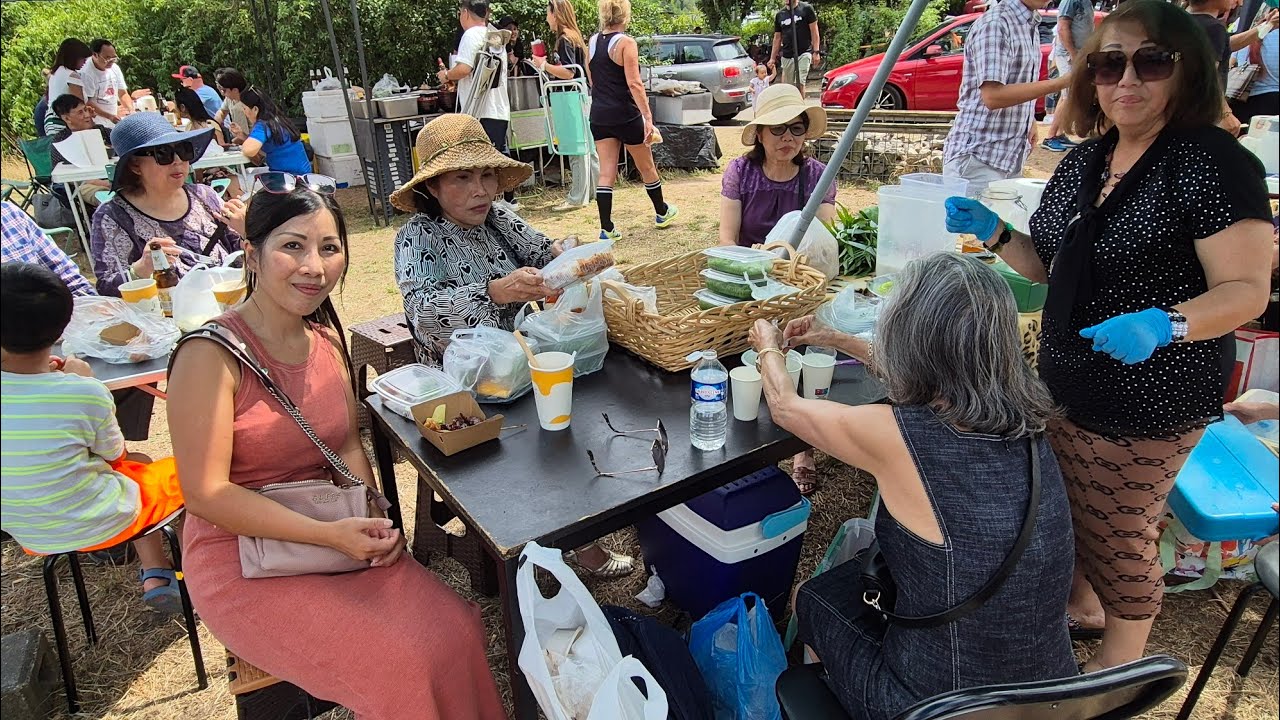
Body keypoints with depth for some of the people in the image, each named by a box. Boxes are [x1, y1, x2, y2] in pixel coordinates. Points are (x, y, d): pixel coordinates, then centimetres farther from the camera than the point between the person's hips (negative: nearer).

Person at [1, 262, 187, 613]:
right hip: (102, 525, -5)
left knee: (140, 462, 29)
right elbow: (115, 456, -5)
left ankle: (155, 575, 26)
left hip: (32, 537, 6)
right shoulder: (85, 393, -24)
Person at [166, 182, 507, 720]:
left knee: (457, 630, -10)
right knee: (402, 667, -19)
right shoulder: (212, 353, -18)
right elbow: (207, 494, -18)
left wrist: (375, 523, -8)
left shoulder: (326, 337, 3)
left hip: (336, 536, 6)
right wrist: (331, 534, -23)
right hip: (242, 562, -6)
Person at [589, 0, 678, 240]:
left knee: (606, 173, 4)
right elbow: (634, 83, -19)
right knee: (646, 167, 14)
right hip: (625, 115, -5)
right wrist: (648, 118, -20)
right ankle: (662, 213, 32)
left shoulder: (592, 42, 8)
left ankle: (606, 229, 0)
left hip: (599, 116, 5)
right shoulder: (626, 42, -11)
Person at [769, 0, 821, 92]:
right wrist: (772, 58, 13)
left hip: (804, 53, -4)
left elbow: (814, 31, -1)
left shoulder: (806, 9, 1)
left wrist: (816, 51, -10)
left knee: (800, 83, -16)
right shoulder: (779, 15, 12)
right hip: (787, 56, 4)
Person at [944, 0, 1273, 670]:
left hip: (1149, 400, -7)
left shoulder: (1213, 164, -17)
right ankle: (1082, 600, 51)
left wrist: (1164, 324, -38)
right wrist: (993, 233, -3)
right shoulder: (1082, 162, 5)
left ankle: (1122, 662, 35)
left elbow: (1245, 288, -20)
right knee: (1067, 503, 23)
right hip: (1067, 383, 7)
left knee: (1117, 532, 9)